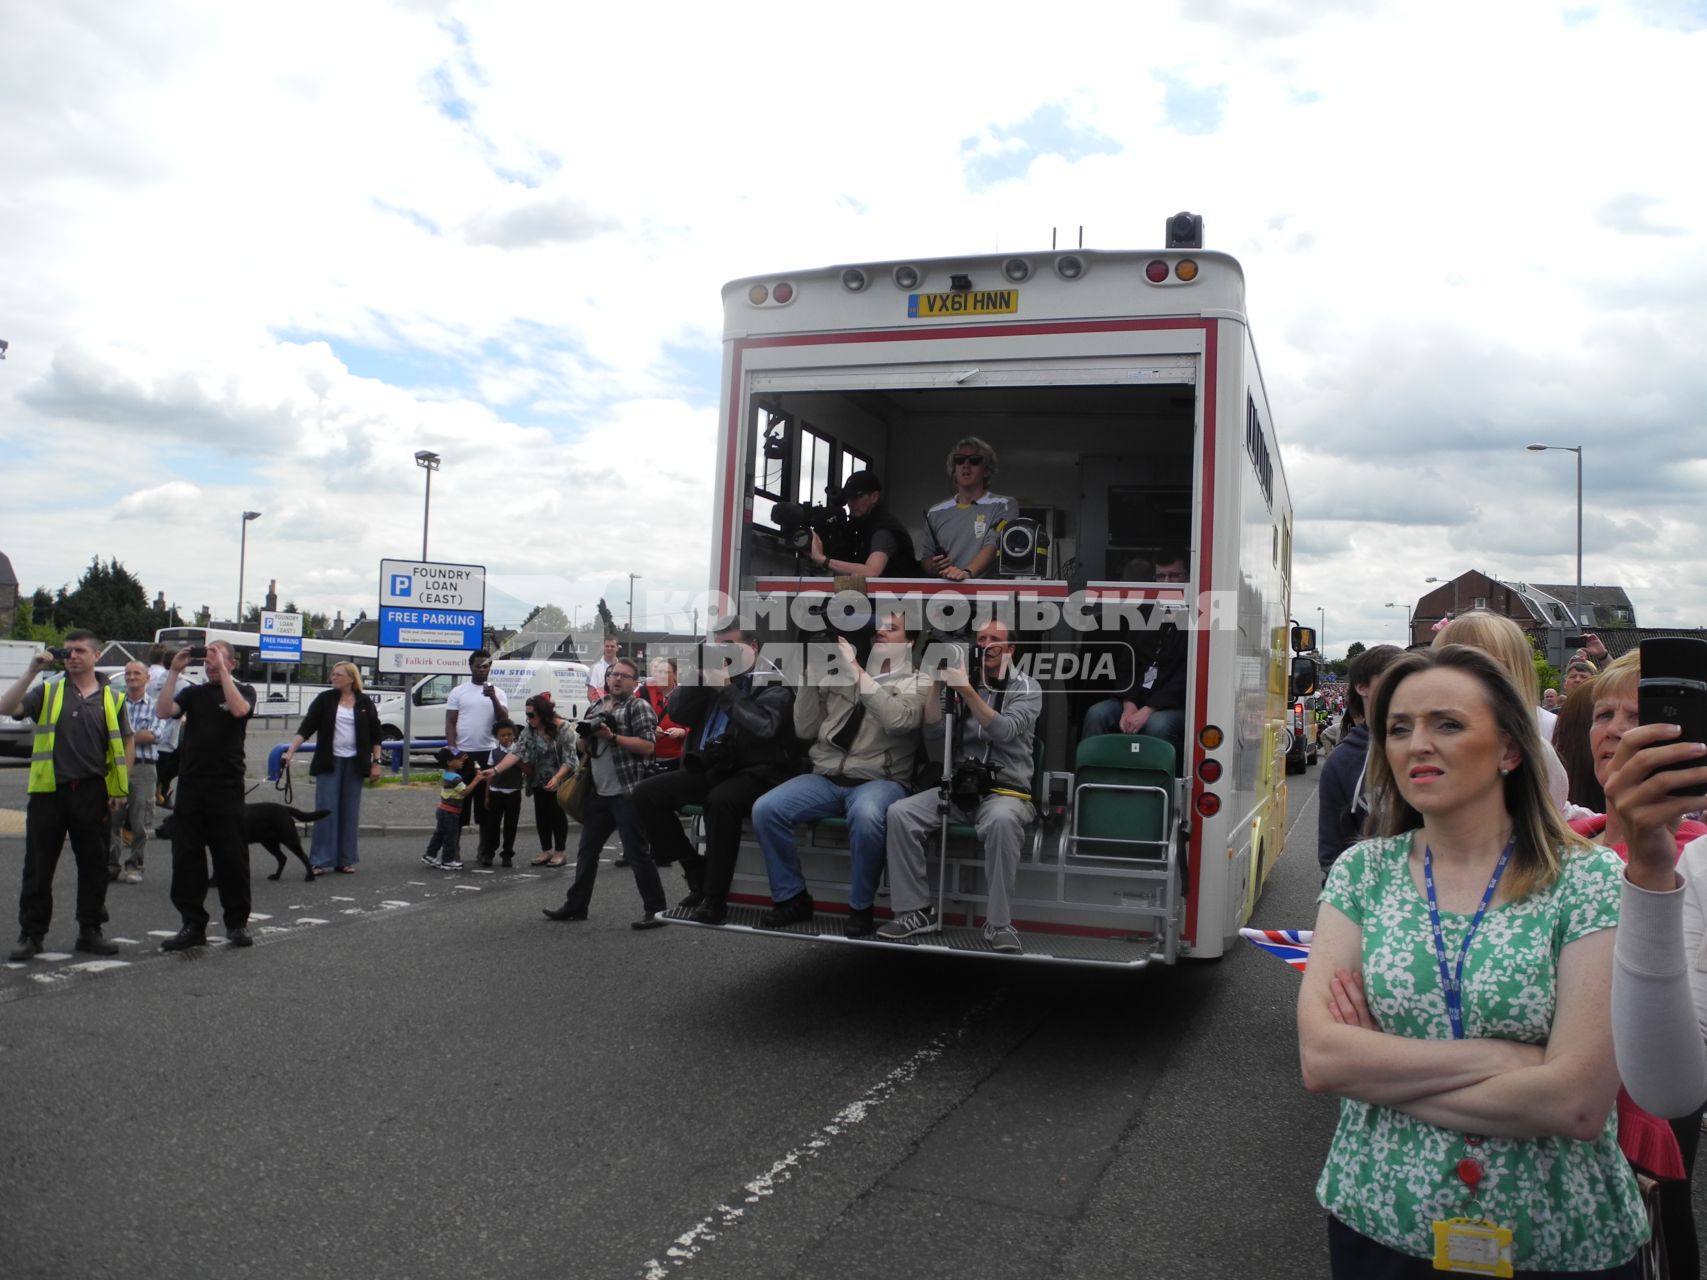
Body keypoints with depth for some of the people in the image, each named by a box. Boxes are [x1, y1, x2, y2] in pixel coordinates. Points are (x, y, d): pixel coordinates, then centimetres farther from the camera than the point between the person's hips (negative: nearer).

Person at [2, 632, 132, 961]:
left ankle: (90, 931, 19)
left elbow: (124, 744, 12)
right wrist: (32, 671, -15)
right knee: (38, 867, 5)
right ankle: (31, 934, 14)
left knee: (94, 866, 7)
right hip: (49, 790, -1)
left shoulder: (112, 699, 7)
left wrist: (122, 788, 3)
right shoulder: (48, 691, 5)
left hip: (92, 794, 1)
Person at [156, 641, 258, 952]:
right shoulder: (193, 693, 14)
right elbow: (163, 711, -3)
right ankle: (193, 925, 11)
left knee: (231, 856, 0)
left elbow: (238, 709, -17)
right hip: (190, 784, 3)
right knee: (186, 856, 3)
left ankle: (237, 923, 10)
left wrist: (222, 671, -14)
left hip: (226, 786, -3)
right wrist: (174, 672, -6)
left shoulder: (243, 691, 6)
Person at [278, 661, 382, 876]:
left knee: (350, 812, 6)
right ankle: (320, 860, 2)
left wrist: (376, 763, 1)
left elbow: (375, 735, 6)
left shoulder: (364, 703, 3)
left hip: (354, 763, 1)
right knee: (326, 810, -3)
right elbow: (306, 727, -3)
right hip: (329, 762, -1)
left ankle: (346, 860, 13)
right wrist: (290, 752, -13)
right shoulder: (325, 699, 1)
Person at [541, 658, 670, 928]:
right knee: (586, 849, 14)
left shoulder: (639, 706, -4)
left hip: (628, 792, -7)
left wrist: (612, 736, -18)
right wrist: (586, 735, -1)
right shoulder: (597, 708, 16)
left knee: (636, 852, -6)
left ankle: (655, 910, 0)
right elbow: (584, 748, 21)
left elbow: (647, 746, -14)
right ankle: (576, 905, 24)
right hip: (599, 792, 7)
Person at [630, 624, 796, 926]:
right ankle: (695, 870, 1)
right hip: (710, 769, 7)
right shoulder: (713, 674, 15)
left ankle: (715, 896, -24)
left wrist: (727, 688, -17)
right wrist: (698, 673, -5)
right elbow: (677, 714, 6)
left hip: (754, 773, -7)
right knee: (646, 793, -9)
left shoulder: (772, 681, -4)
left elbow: (765, 727, -22)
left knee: (721, 801, -38)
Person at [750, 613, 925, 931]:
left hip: (878, 781, -4)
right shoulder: (837, 675, 15)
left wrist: (857, 671, -15)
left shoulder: (915, 682, 5)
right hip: (825, 778, 4)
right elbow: (805, 731, 10)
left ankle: (860, 906, -15)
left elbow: (898, 721, -18)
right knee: (766, 809, -19)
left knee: (866, 815, -38)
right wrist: (810, 676, 0)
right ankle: (792, 897, -1)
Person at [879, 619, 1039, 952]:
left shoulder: (1026, 688, 1)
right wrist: (937, 681, -7)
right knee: (900, 813, -19)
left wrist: (966, 691, -23)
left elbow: (1004, 731, -17)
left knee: (1001, 821, -38)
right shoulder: (963, 680, 10)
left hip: (1005, 790, -4)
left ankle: (999, 923, -27)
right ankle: (917, 911, -11)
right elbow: (931, 729, 0)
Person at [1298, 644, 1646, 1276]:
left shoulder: (1589, 881, -11)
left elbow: (1579, 1103, -20)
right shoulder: (1363, 871, -3)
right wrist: (1501, 1057, -20)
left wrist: (1378, 1068, -16)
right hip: (1375, 1224, 2)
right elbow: (1319, 1057, -14)